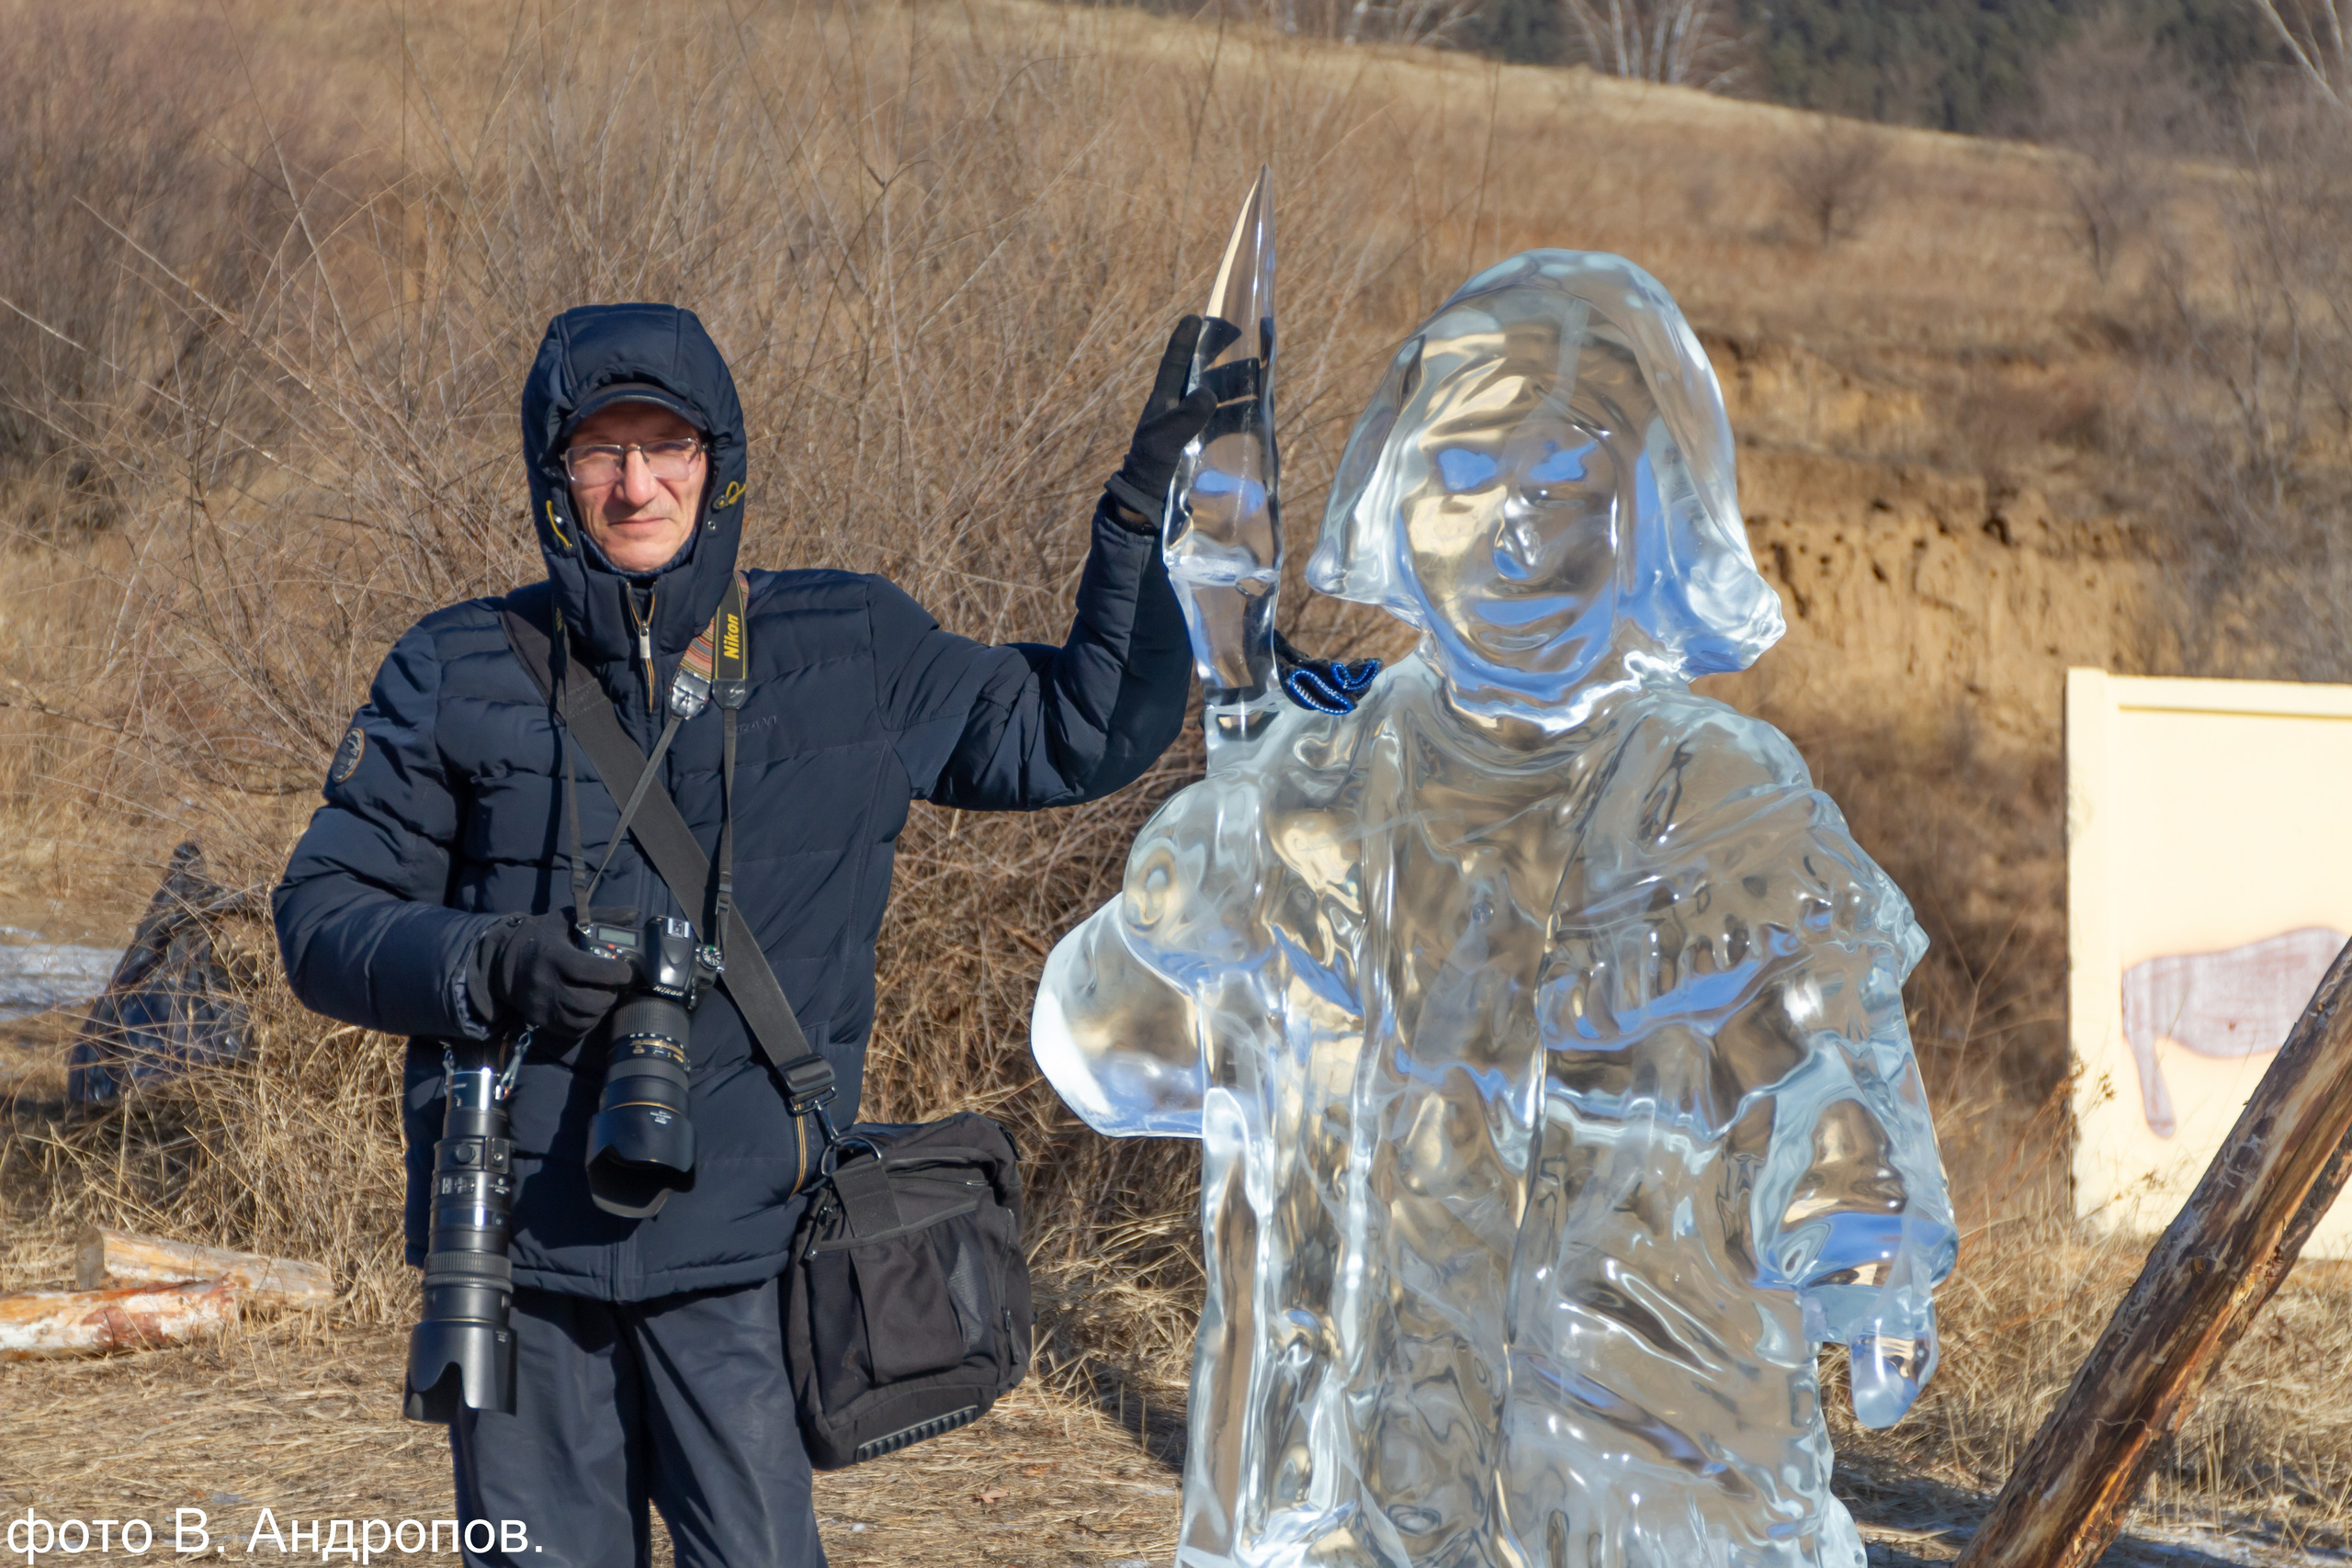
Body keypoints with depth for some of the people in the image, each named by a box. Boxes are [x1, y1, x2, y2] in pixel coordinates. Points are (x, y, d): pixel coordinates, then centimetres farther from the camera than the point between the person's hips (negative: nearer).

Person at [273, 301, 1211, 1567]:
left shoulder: (849, 655, 5)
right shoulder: (462, 676, 2)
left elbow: (1082, 734, 10)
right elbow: (322, 917, 3)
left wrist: (1143, 511, 1)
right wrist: (487, 965, -16)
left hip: (738, 1239, 0)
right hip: (521, 1232, 1)